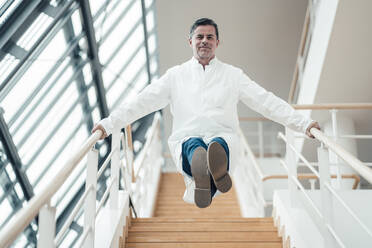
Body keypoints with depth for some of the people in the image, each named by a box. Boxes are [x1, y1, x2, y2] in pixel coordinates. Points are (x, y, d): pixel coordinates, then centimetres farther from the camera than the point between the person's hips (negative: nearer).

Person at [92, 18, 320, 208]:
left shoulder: (233, 75, 20)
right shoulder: (176, 75, 20)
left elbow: (267, 101, 14)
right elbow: (143, 102, 13)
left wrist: (303, 123, 5)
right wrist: (109, 124, 3)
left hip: (224, 139, 0)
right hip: (186, 140, 0)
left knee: (218, 145, -38)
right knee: (194, 146, -38)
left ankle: (200, 183, -71)